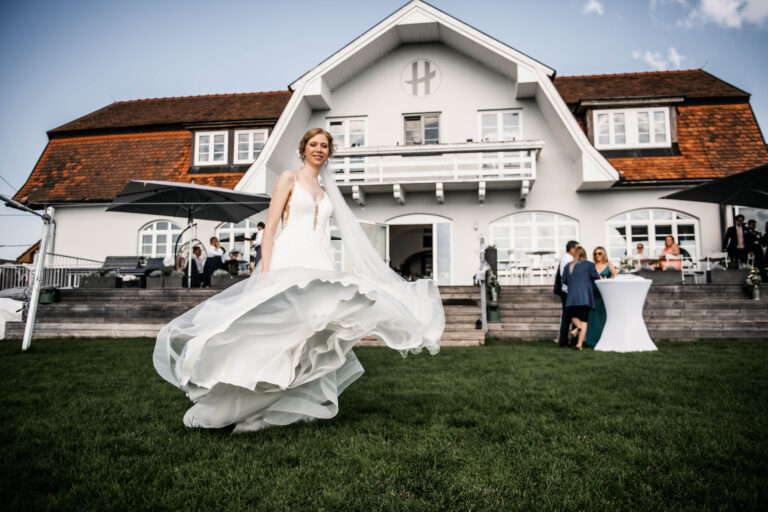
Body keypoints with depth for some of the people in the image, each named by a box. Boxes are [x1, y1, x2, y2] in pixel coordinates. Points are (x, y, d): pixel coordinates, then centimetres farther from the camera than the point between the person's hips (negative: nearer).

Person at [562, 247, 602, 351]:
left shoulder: (568, 266, 11)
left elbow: (564, 281, 8)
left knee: (572, 316, 18)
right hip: (585, 295, -1)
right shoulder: (589, 264, 3)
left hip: (572, 295, 2)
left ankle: (577, 326, -16)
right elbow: (596, 276, -7)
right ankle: (579, 344, -6)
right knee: (584, 320, 2)